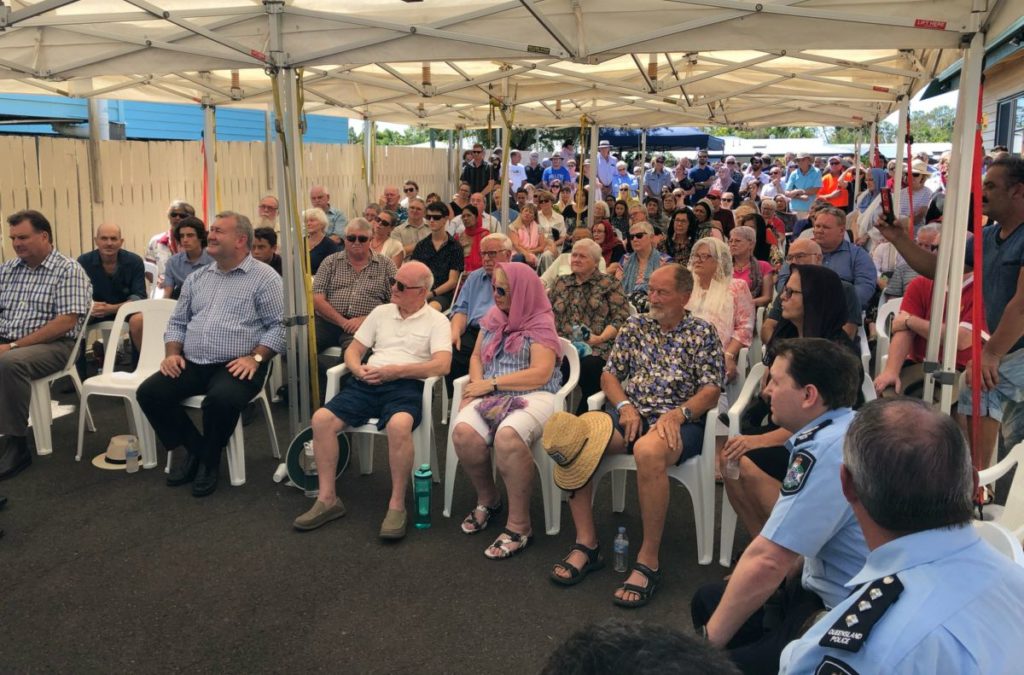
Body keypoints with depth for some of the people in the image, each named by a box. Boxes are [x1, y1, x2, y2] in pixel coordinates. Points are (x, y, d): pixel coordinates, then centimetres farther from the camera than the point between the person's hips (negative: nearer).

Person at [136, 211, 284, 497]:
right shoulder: (196, 278, 18)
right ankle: (195, 449, 4)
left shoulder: (264, 277, -1)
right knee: (149, 392, -15)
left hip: (235, 367, -6)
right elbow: (177, 322, 20)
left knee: (220, 399, -35)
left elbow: (278, 325, -6)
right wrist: (173, 353, 2)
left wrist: (255, 358, -19)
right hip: (192, 365, 6)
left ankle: (210, 459, -5)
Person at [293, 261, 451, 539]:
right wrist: (358, 370, -4)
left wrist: (394, 371, -16)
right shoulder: (381, 312, 21)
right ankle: (327, 499, -9)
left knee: (399, 425, -38)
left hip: (407, 384, -5)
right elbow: (352, 350, 20)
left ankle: (397, 506, -22)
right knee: (321, 419, -19)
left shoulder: (436, 321, 6)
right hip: (368, 382, 5)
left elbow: (442, 365, -9)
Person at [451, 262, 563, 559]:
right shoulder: (493, 317, 18)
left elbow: (540, 374, -14)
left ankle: (519, 525, -24)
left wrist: (491, 383, -13)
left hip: (533, 395, -5)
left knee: (508, 435, -39)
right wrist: (476, 384, -2)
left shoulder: (540, 324, -4)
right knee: (462, 431, -28)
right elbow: (476, 356, 21)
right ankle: (487, 499, 0)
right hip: (491, 395, 5)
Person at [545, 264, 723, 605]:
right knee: (571, 436, -27)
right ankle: (585, 542, -18)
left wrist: (677, 415, -18)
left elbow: (711, 391, -1)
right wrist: (625, 406, -5)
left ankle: (649, 560, -27)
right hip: (629, 412, 4)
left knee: (648, 451, -41)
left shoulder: (703, 333, 7)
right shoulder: (635, 325, 18)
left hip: (678, 420, -4)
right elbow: (609, 374, 15)